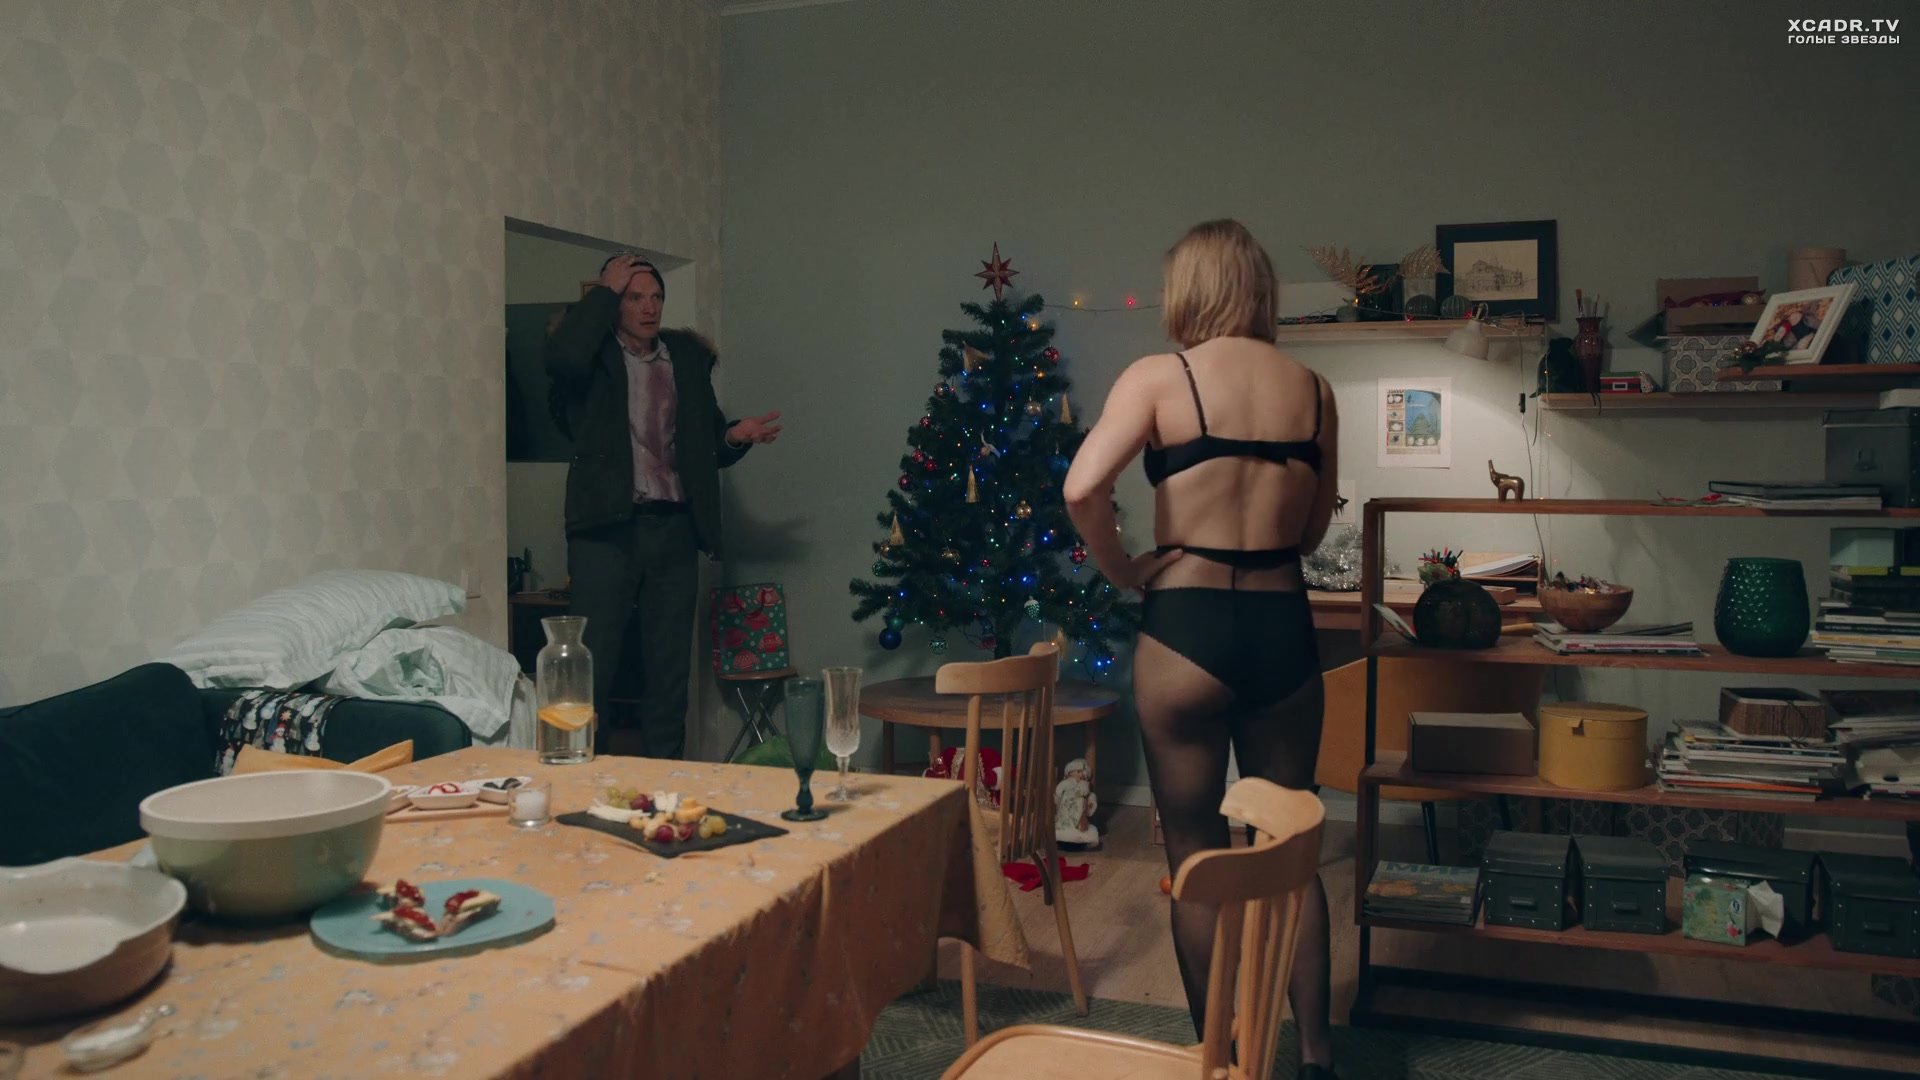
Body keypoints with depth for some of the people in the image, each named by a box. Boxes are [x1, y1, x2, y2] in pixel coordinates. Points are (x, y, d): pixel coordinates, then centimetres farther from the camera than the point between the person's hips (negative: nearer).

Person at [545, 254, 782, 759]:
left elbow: (708, 441, 22)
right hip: (608, 527, -4)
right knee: (594, 666, -2)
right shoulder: (594, 356, 3)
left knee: (670, 670, 9)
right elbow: (562, 358, -22)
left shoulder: (687, 356, 16)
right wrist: (604, 291, -9)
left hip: (675, 528, 4)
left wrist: (735, 435, -1)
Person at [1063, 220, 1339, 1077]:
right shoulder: (1313, 389, 5)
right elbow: (1313, 527, 10)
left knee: (1196, 860, 11)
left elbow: (1081, 490, -20)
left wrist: (1124, 573, -6)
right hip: (1285, 629, 4)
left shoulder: (1159, 378, -7)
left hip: (1187, 631, -4)